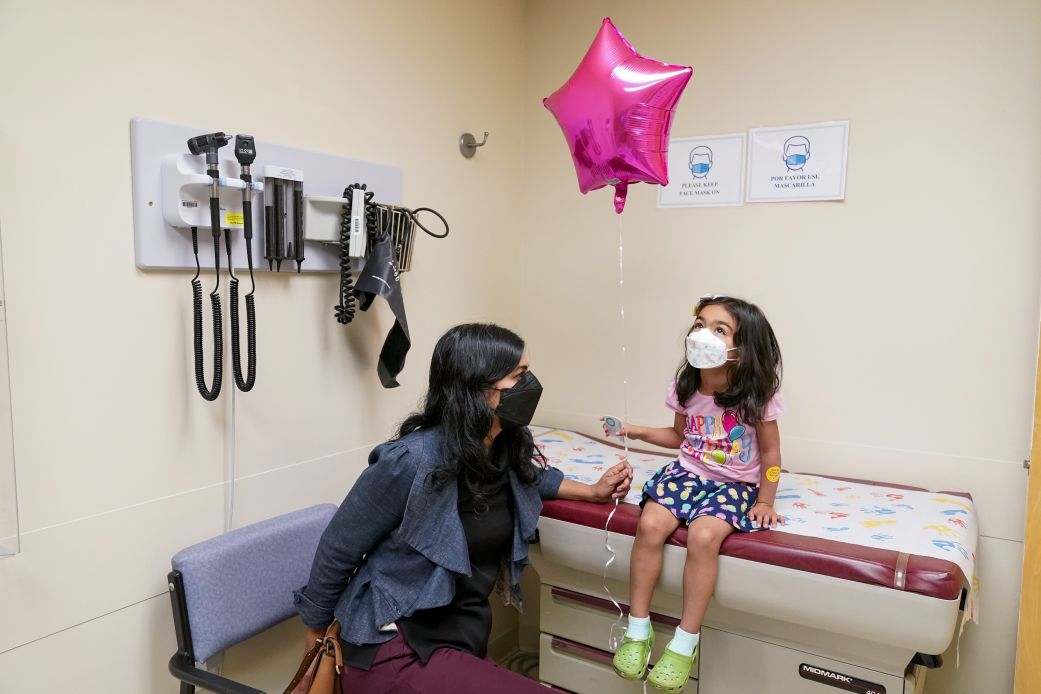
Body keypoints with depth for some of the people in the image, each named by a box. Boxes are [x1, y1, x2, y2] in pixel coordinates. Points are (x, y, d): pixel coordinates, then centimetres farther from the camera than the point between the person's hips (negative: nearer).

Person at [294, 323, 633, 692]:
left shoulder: (508, 446, -2)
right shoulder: (413, 461, -24)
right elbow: (338, 549, -11)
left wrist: (594, 490, 14)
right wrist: (317, 632, 3)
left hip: (464, 639, 8)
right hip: (396, 648, -7)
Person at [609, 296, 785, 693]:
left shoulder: (757, 396, -13)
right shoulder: (685, 388, -1)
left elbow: (770, 453, -3)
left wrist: (765, 502, -6)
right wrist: (638, 432, 1)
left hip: (735, 484, -3)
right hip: (688, 473, 4)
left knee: (703, 536, -31)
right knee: (650, 524, -24)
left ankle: (685, 644, -15)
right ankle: (638, 629, -9)